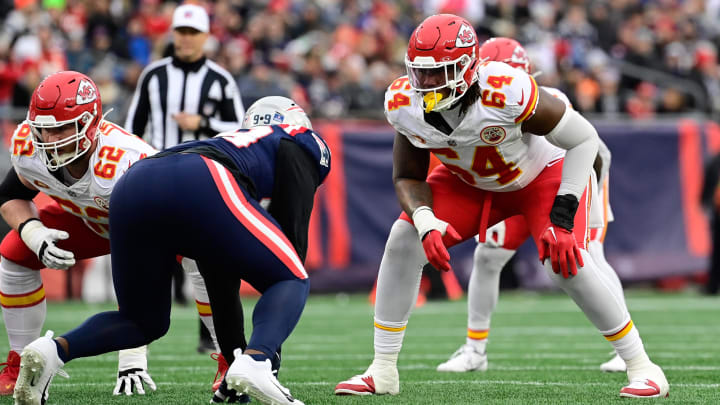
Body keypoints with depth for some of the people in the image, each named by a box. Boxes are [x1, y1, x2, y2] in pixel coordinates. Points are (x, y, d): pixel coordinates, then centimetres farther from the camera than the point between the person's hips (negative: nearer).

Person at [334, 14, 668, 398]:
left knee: (566, 263, -24)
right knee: (403, 241, -13)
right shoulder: (405, 104, -23)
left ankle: (641, 367, -7)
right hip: (469, 183, 5)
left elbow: (583, 138, -27)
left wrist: (562, 218, -30)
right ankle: (383, 372, -2)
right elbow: (408, 178, -7)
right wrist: (427, 224, -28)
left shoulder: (507, 92, -39)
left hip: (542, 176, -5)